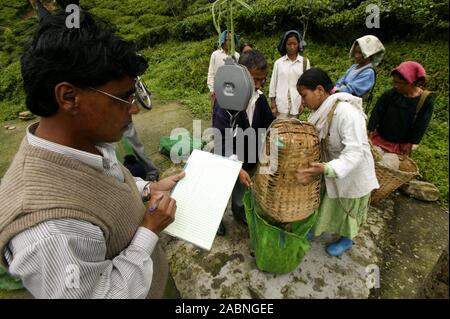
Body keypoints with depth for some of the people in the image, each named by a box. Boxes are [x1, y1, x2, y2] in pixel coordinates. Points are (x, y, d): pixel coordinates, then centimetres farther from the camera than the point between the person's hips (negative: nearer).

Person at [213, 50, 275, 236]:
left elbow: (269, 122, 4)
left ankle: (238, 210, 58)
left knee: (242, 190, 29)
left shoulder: (259, 97, -10)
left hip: (250, 158, 5)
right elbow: (221, 141, -30)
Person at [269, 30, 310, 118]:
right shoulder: (278, 62, 3)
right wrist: (273, 104, 1)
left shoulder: (305, 62, 4)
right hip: (281, 103, 0)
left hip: (296, 103, 1)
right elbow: (273, 83, 4)